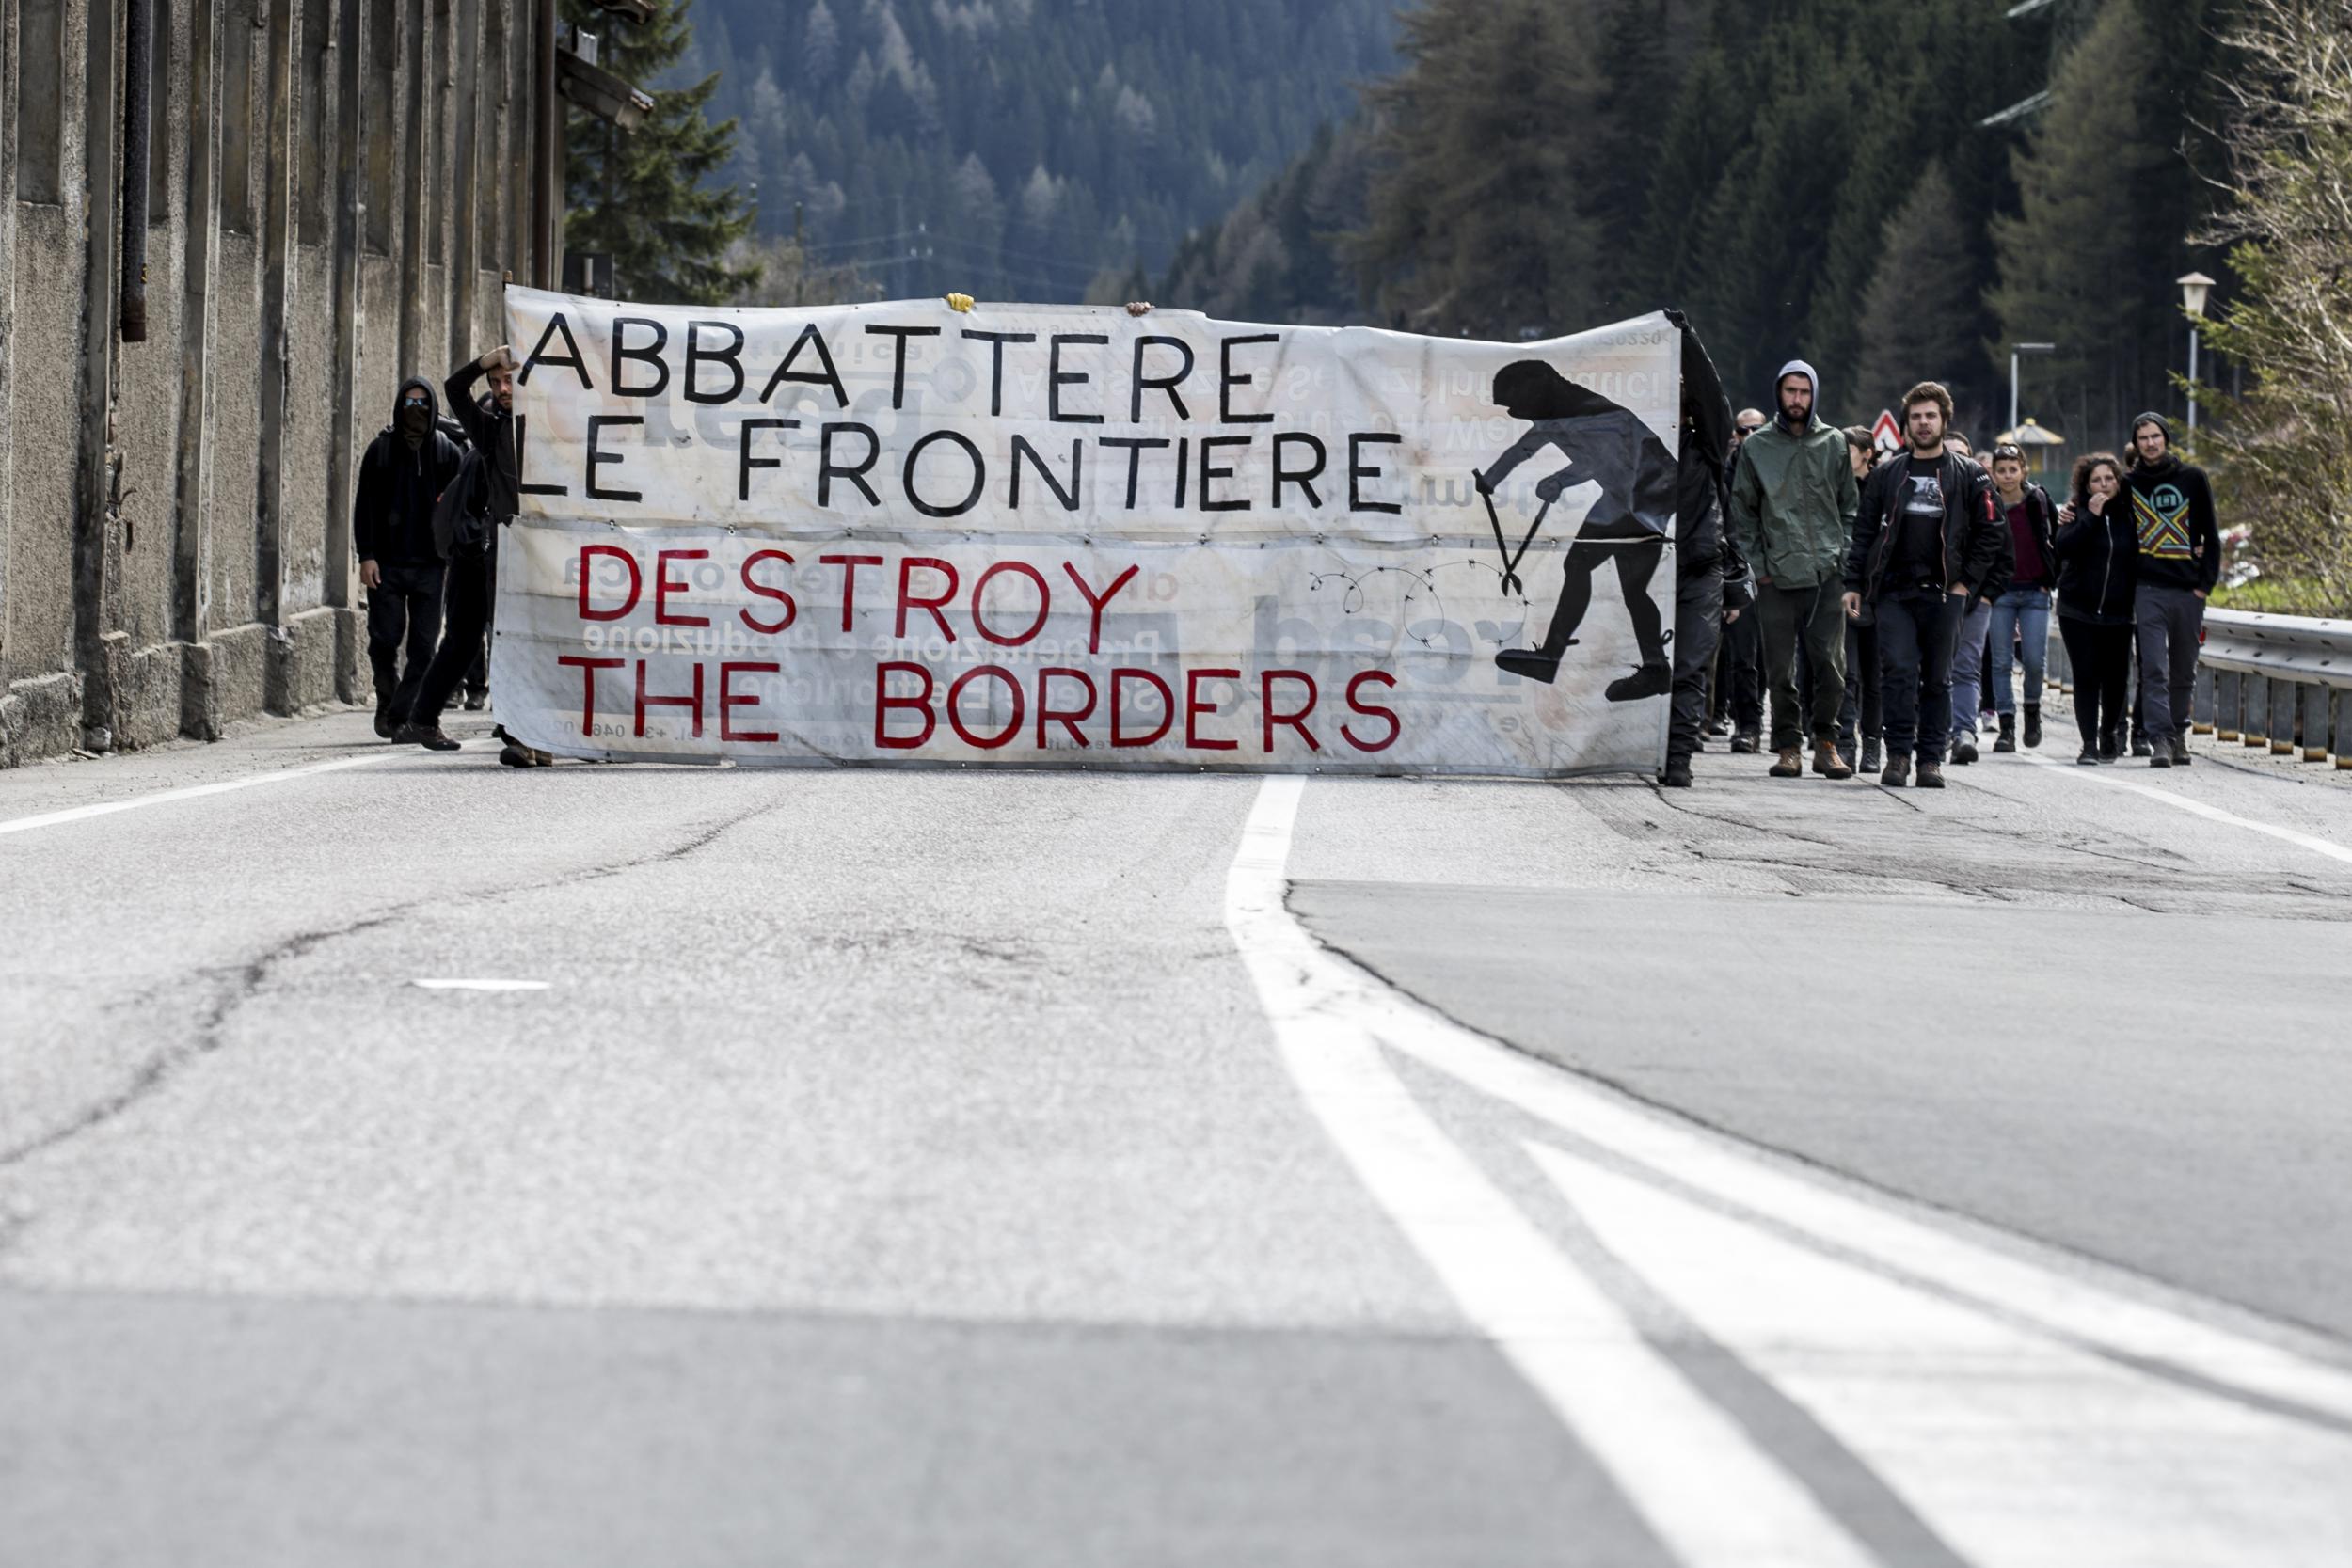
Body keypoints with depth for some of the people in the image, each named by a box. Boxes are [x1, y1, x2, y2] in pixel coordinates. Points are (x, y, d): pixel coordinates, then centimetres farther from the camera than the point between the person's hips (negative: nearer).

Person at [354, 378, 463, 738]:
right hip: (387, 563, -1)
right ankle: (387, 699, 23)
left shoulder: (446, 452, 7)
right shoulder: (381, 449, 4)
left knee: (423, 646, -4)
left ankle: (401, 715, -1)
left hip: (429, 563, 1)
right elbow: (364, 504, 3)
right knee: (385, 640, -1)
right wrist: (366, 555, -6)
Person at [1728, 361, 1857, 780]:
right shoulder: (1756, 447, 8)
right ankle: (1788, 747, 8)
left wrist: (1843, 558, 2)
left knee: (1831, 662, -5)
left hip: (1827, 573, 0)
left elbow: (1850, 508, 13)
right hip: (1776, 575, 0)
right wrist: (1758, 564, 0)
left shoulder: (1834, 443, 10)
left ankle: (1826, 744, 5)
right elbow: (1742, 512, 9)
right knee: (1780, 669, 1)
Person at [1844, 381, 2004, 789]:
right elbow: (1864, 533, 12)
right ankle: (1898, 753, -6)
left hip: (1944, 593, 0)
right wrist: (1853, 584, 3)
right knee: (1899, 671, -12)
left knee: (1937, 679, 4)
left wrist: (1967, 583, -2)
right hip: (1893, 593, 0)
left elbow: (1991, 536, 7)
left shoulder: (1968, 476, 8)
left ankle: (1931, 758, 10)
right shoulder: (1887, 475, 12)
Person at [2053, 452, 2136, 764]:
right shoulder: (2077, 513, 0)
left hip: (2117, 612, 2)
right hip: (2078, 610, -2)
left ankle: (2109, 732, 28)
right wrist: (2091, 516, -21)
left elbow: (2140, 557, 12)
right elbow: (2063, 548, -16)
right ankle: (2089, 743, -5)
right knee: (2086, 677, -6)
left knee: (2116, 677, 6)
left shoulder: (2128, 515, 5)